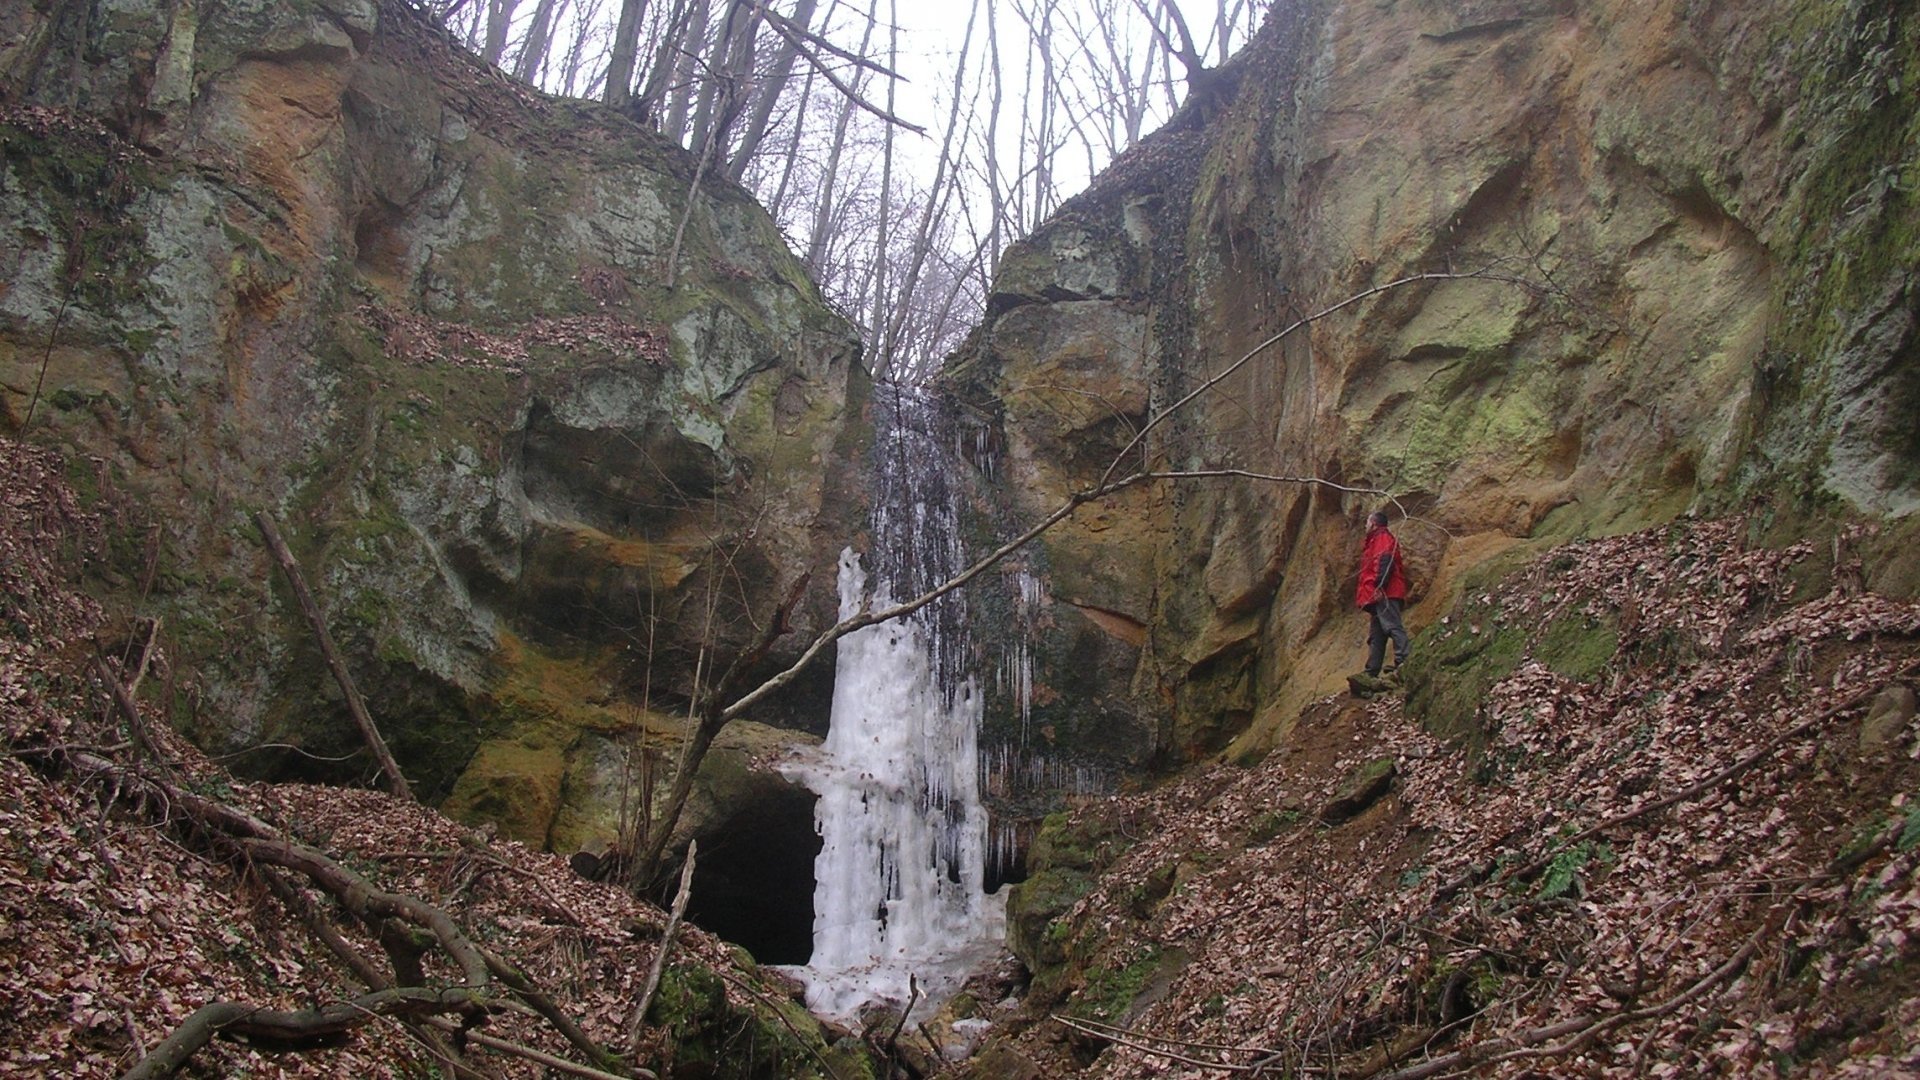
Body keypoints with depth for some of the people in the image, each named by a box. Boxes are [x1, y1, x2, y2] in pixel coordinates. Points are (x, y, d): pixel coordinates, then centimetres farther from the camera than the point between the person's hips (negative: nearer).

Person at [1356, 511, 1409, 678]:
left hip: (1384, 594, -11)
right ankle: (1371, 672, 8)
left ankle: (1404, 660, -31)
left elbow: (1385, 561, -16)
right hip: (1378, 596, 11)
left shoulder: (1383, 537, 0)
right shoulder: (1376, 540, 30)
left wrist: (1379, 585, -25)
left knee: (1391, 626, -21)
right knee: (1375, 635, 8)